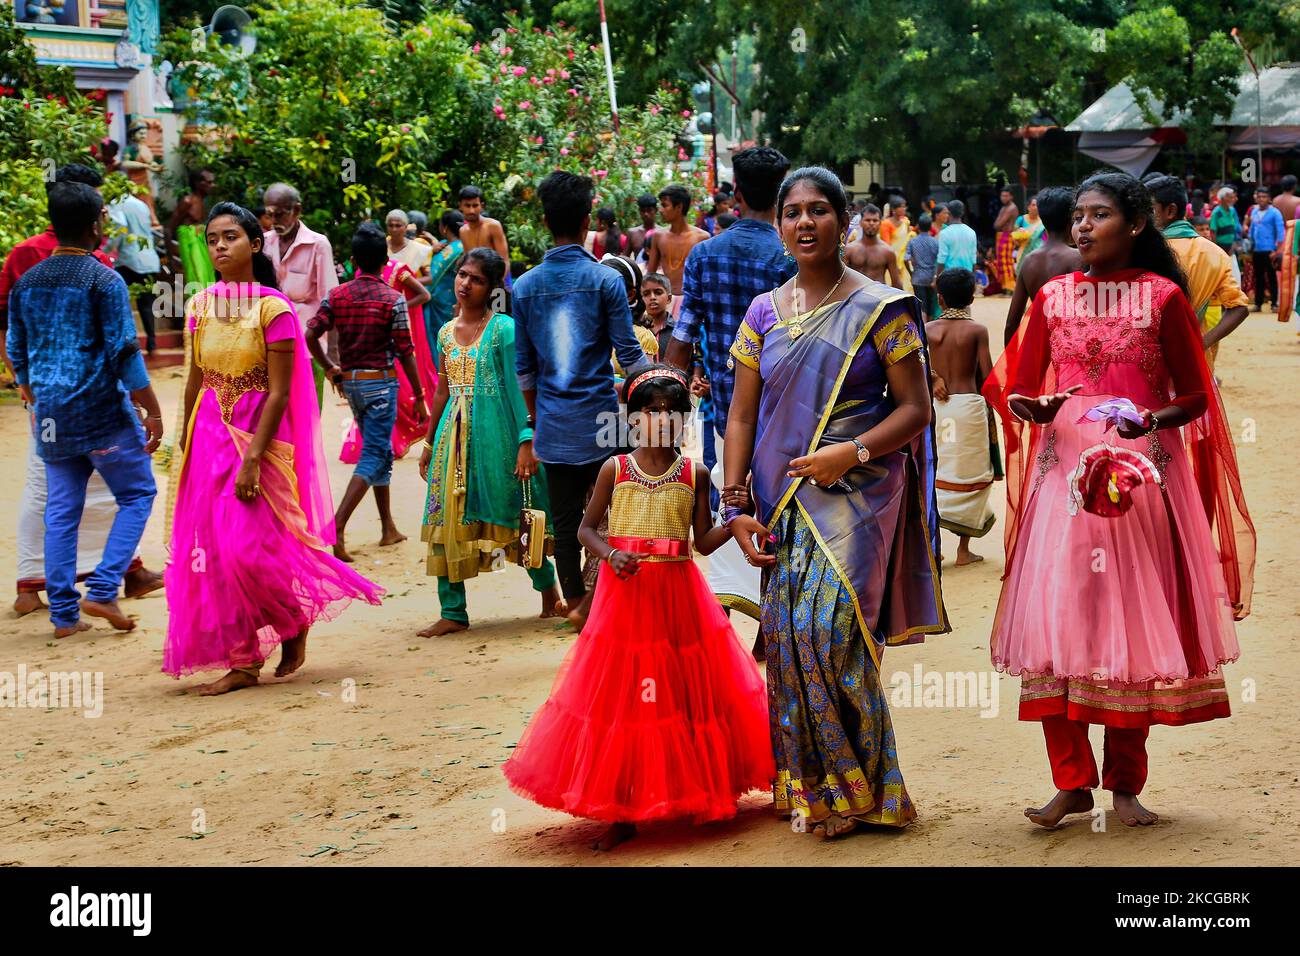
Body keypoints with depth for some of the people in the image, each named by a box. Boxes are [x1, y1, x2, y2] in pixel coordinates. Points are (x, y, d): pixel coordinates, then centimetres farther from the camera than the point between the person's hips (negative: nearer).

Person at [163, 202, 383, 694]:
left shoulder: (273, 307, -11)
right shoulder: (201, 306, 5)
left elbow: (279, 392, -13)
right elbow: (196, 382, 13)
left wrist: (253, 459, -18)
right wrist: (187, 445, 11)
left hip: (262, 438, -5)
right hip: (211, 437, 5)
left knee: (247, 548, -10)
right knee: (214, 550, 3)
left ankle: (295, 621, 19)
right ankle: (242, 661, 11)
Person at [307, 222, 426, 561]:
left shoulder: (336, 295, 1)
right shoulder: (392, 299, -10)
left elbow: (311, 335, -7)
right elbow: (405, 352, -10)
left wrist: (330, 368, 9)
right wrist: (420, 397, -3)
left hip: (349, 381, 5)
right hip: (380, 381, -5)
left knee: (379, 450, 19)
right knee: (373, 455, -4)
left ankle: (389, 528, 23)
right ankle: (337, 526, -21)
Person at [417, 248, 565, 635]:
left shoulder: (504, 328, -6)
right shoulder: (446, 333, 13)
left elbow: (519, 387, -10)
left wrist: (527, 442, -18)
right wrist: (429, 443, 21)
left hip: (494, 433, -6)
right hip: (454, 434, 6)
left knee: (511, 516, 1)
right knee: (447, 520, 1)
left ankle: (548, 589, 22)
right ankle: (453, 612, 7)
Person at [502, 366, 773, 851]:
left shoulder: (694, 474, 2)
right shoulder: (615, 469, 1)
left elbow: (704, 541, 3)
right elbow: (586, 528, 5)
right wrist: (610, 553, -14)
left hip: (678, 597, 1)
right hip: (626, 594, 0)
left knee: (684, 692, 5)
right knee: (621, 696, 1)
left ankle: (697, 795, 20)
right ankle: (622, 812, 8)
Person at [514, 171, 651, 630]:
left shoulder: (525, 285, 3)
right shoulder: (605, 280, -7)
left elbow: (523, 366, 8)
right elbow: (629, 353, -5)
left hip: (554, 424, 3)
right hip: (600, 418, -3)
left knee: (565, 518, 9)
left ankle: (575, 601, 16)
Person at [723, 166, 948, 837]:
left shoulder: (878, 309, 0)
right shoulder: (764, 314, 11)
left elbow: (916, 408, -2)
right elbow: (742, 417, 11)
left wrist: (852, 453, -16)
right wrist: (736, 505, 2)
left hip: (855, 495, -4)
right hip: (782, 502, 4)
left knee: (829, 627, -15)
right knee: (788, 635, 2)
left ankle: (853, 789, -1)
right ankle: (805, 787, 13)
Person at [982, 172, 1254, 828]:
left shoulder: (1163, 296, 1)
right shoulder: (1053, 297, 9)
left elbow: (1195, 397, 2)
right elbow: (1015, 388, 10)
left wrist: (1155, 418, -18)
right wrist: (1029, 407, -13)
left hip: (1142, 472, -2)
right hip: (1066, 471, 2)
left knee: (1135, 623, 2)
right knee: (1054, 620, -4)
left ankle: (1125, 783, 13)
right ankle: (1071, 781, 7)